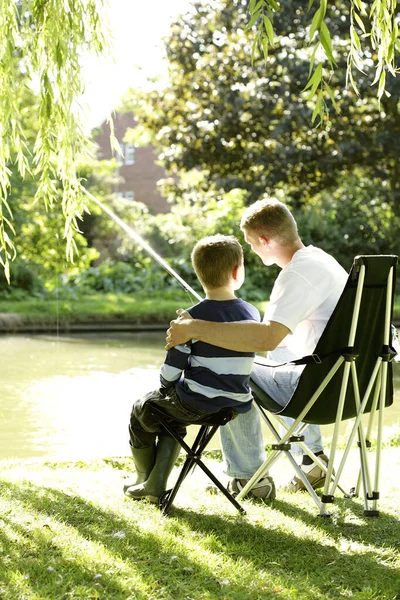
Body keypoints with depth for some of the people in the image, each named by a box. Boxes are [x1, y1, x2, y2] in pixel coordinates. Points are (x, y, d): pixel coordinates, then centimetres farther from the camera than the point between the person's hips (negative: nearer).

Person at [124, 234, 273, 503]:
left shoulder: (194, 318, -16)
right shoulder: (253, 314, -2)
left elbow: (171, 370, -13)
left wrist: (166, 390, 11)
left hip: (195, 404, -5)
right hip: (236, 406, 6)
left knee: (142, 410, 24)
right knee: (174, 420, 34)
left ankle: (144, 480, 39)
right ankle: (157, 485, 31)